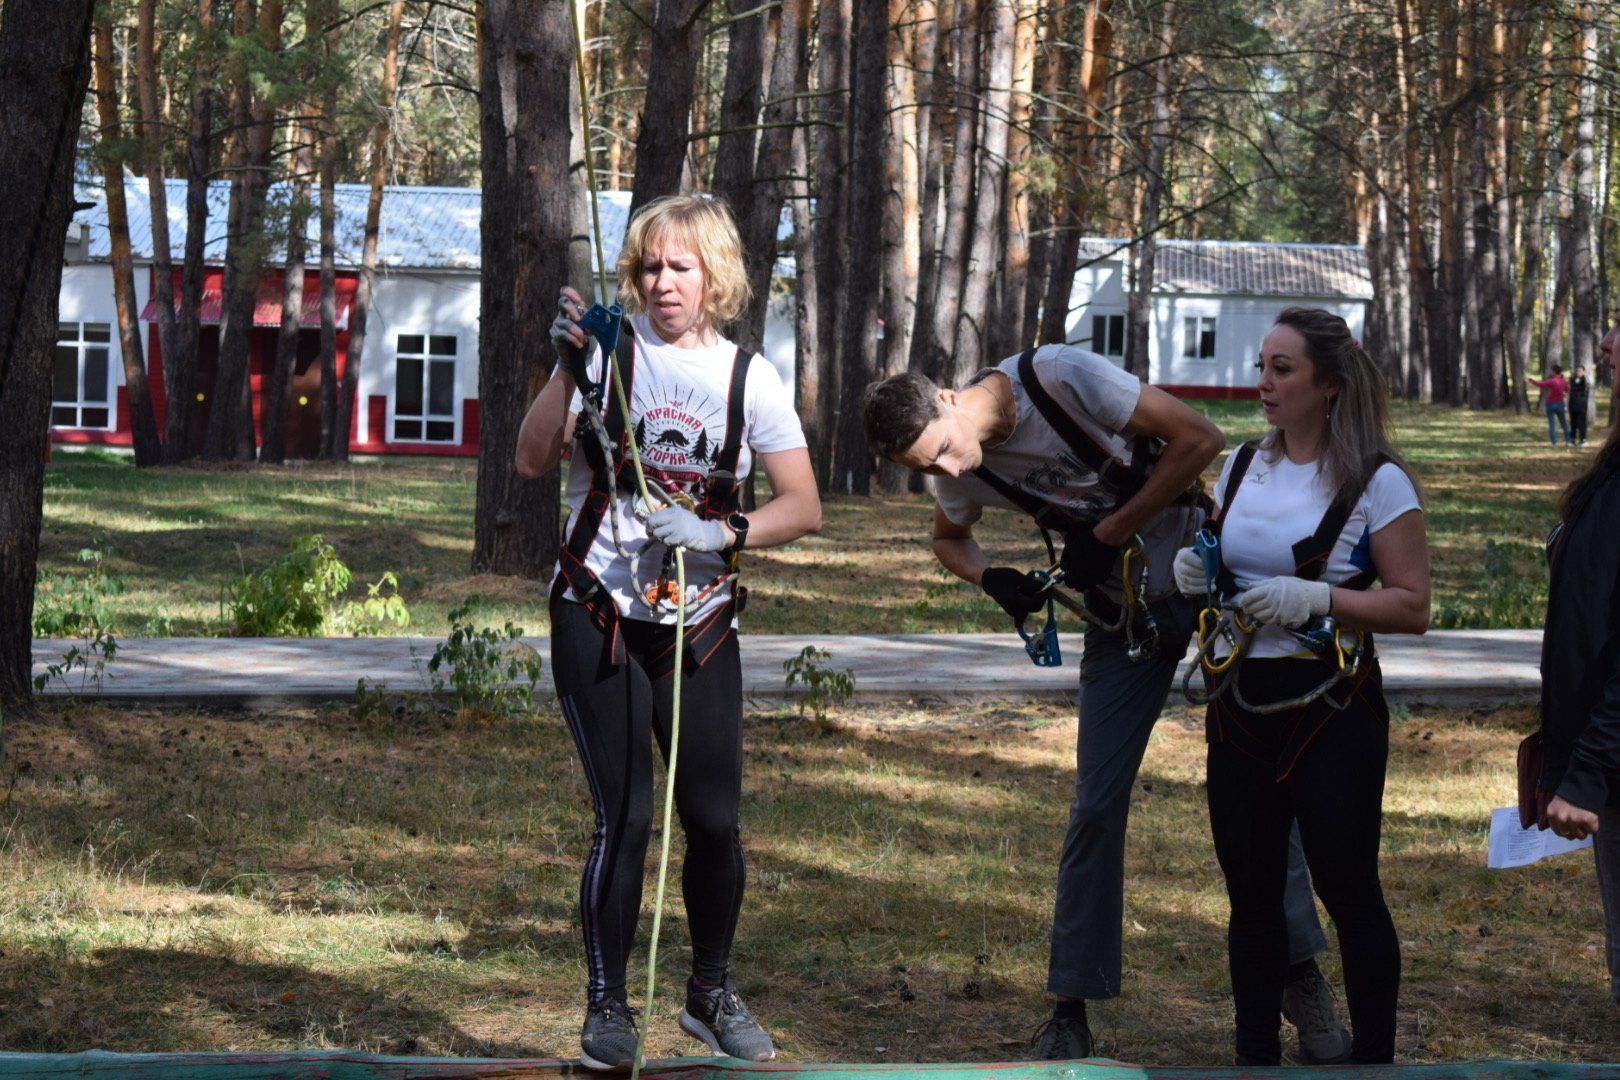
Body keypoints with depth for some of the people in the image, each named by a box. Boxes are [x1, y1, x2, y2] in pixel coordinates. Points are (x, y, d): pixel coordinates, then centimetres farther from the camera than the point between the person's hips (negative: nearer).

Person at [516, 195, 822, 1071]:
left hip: (698, 626, 2)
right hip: (598, 614, -2)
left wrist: (720, 534, -13)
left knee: (715, 819, 3)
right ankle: (607, 1005, 6)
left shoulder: (748, 376, 1)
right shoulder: (610, 348, -2)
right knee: (624, 816, -8)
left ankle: (711, 992, 25)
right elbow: (531, 459, -9)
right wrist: (568, 365, -19)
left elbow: (803, 508, 1)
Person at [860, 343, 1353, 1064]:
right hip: (1122, 612, 4)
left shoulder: (1059, 378, -26)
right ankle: (1071, 1009, 7)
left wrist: (1109, 534, -21)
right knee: (1096, 806, 0)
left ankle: (1305, 982, 8)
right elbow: (949, 540, 16)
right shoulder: (964, 472, -7)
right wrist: (993, 579, -6)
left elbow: (1200, 439, -22)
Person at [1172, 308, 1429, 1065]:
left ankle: (1373, 1061, 8)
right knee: (1250, 890, 9)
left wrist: (1313, 598, -22)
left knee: (1347, 890, -2)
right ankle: (1256, 1058, 19)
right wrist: (1192, 570, 0)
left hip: (1330, 710, -6)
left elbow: (1412, 608, -11)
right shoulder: (1242, 467, 9)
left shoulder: (1376, 483, -9)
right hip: (1240, 705, 6)